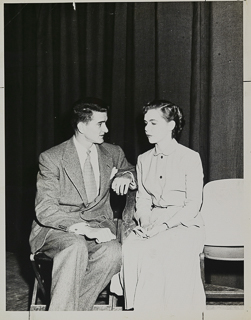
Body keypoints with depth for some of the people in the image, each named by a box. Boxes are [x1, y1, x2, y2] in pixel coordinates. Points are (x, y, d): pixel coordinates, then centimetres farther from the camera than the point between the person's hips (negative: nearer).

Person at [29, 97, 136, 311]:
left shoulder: (113, 154, 9)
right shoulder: (51, 158, -5)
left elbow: (132, 171, 30)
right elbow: (45, 210, -13)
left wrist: (126, 176, 3)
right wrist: (83, 228, -27)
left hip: (98, 228, 4)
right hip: (56, 230, -3)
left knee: (114, 252, -30)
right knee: (76, 246, -37)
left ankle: (75, 310, -19)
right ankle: (61, 311, -25)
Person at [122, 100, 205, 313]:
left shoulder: (190, 158, -2)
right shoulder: (143, 160, 15)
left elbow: (193, 205, -6)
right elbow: (142, 200, 11)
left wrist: (164, 224, -18)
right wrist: (145, 222, -10)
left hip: (185, 225, -4)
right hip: (152, 224, 4)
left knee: (156, 250, -32)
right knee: (129, 249, -26)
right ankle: (135, 306, -17)